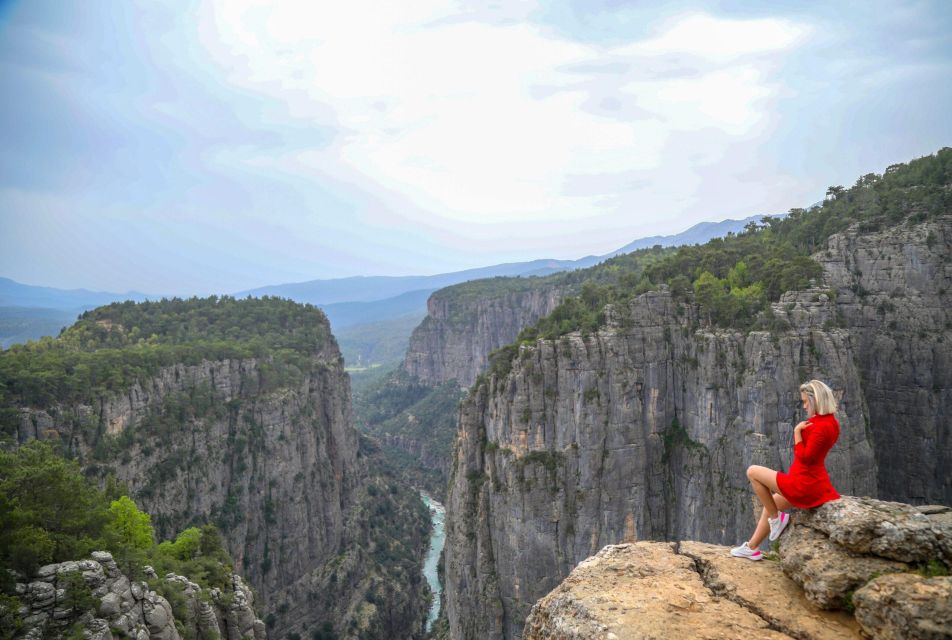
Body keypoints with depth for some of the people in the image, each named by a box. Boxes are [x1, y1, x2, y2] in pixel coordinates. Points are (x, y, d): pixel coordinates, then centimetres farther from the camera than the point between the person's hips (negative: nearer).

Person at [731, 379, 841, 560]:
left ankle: (776, 518, 8)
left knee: (753, 471, 0)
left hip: (804, 484, -10)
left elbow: (804, 457, -21)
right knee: (770, 504, 24)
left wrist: (797, 432, -15)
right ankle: (752, 548, 31)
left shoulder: (822, 426, -23)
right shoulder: (829, 422, 9)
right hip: (813, 482, 10)